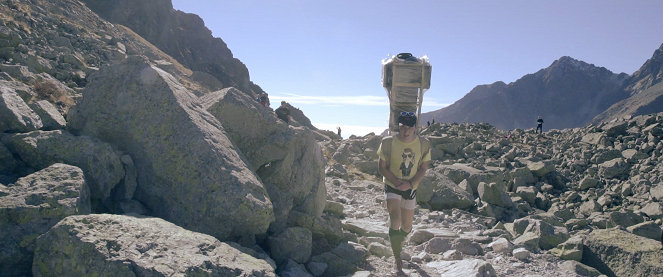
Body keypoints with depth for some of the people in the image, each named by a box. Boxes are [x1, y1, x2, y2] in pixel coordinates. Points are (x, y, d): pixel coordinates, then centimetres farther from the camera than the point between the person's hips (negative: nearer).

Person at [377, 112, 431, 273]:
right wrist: (397, 182, -20)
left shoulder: (423, 144, -9)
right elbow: (382, 167, -8)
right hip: (392, 186, -3)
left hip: (411, 188, 3)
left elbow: (423, 168, -4)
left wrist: (410, 183, -19)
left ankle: (397, 244, 48)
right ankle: (397, 259, -9)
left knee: (407, 227, 13)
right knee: (395, 219, -22)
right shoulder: (388, 143, -14)